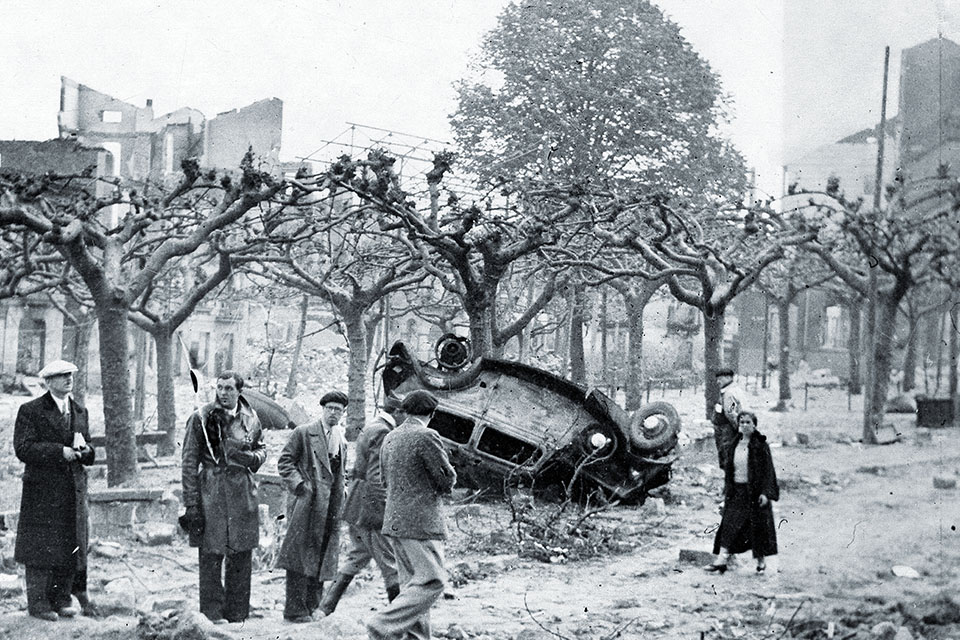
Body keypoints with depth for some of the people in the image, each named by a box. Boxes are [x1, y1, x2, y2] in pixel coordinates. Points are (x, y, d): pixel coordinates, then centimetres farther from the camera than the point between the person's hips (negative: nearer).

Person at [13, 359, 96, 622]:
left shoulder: (80, 411, 16)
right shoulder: (30, 411, -2)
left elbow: (90, 453, 19)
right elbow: (23, 448, -11)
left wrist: (83, 450, -5)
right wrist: (59, 451, -18)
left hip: (74, 490, 5)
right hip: (43, 490, -5)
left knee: (71, 546, 5)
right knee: (41, 547, -3)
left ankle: (62, 599, 14)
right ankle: (38, 603, 4)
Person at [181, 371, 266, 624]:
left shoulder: (250, 418, 7)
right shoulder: (202, 418, -4)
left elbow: (262, 448, 21)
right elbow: (189, 462, -4)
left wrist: (252, 458, -5)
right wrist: (191, 503, -9)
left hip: (243, 493, 4)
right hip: (211, 492, -4)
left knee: (242, 556, 8)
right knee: (211, 555, -2)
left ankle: (238, 615, 19)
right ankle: (212, 614, 7)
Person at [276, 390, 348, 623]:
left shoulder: (342, 440, 18)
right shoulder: (303, 433, -1)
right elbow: (284, 462, -3)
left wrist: (342, 487, 12)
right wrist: (299, 484, -14)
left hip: (331, 506, 6)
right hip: (306, 502, -6)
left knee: (323, 556, 7)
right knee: (300, 554, -6)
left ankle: (311, 607, 15)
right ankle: (295, 610, -2)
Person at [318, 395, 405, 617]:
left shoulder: (370, 429, 16)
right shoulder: (382, 433, -16)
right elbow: (376, 479, -21)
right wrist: (383, 512, -20)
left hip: (357, 507, 10)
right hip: (371, 507, -10)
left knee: (358, 557, 16)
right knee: (391, 564, -3)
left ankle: (325, 607, 17)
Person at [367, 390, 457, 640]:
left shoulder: (390, 438, 11)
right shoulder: (427, 436, -13)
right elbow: (447, 480, -10)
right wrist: (439, 487, 12)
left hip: (394, 521, 9)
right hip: (421, 522, -8)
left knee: (413, 582, 13)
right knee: (431, 582, -6)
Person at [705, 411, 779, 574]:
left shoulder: (761, 445, -6)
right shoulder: (735, 444, 10)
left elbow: (768, 470, -8)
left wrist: (765, 493, -16)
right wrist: (727, 491, 12)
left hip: (755, 492, -5)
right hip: (737, 491, 5)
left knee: (758, 526, 2)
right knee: (729, 524, -4)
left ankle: (761, 560, 15)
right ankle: (721, 559, -9)